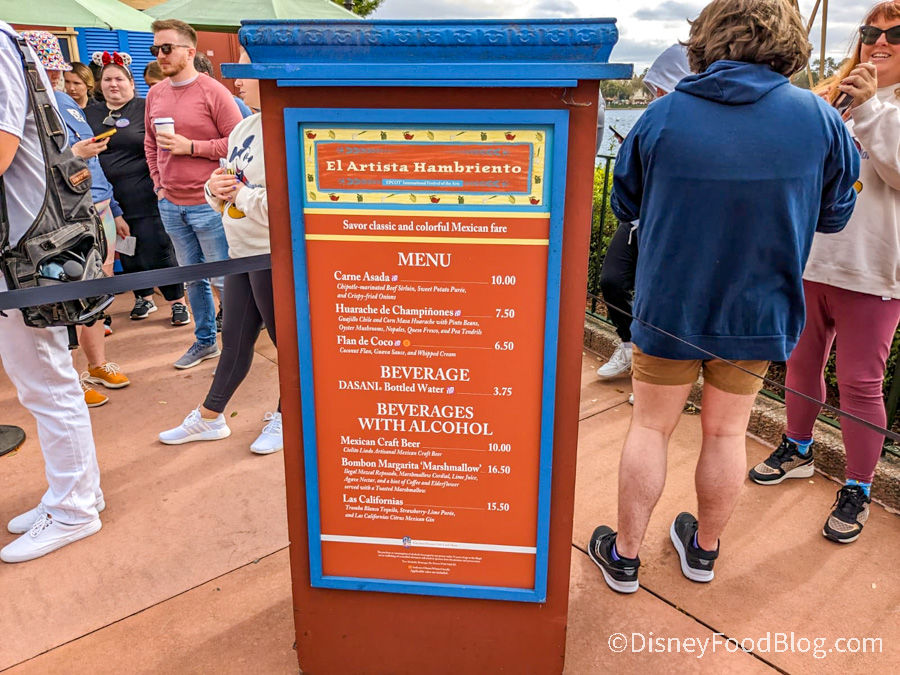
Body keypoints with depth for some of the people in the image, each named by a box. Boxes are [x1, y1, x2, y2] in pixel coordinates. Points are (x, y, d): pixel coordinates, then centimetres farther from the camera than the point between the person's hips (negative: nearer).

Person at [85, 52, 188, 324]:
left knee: (156, 253, -6)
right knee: (127, 255, 12)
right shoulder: (90, 114, 13)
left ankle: (177, 302, 7)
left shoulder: (146, 109, 0)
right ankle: (144, 298, 29)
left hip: (143, 197, -5)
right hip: (107, 198, 5)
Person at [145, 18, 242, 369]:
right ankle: (205, 341, 28)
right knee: (192, 277, 15)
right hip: (171, 205, 6)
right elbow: (149, 143, 19)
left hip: (209, 204, -6)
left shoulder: (212, 91, -9)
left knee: (224, 279, 2)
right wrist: (159, 184, 9)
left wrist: (190, 146, -17)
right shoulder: (155, 94, 9)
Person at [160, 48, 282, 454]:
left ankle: (285, 417, 28)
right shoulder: (242, 130, 12)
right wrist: (215, 189, -3)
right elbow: (226, 202, 19)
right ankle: (209, 418, 30)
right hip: (241, 252, 9)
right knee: (234, 339, 17)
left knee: (285, 338, 9)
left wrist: (241, 192, -15)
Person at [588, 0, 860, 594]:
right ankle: (704, 548, 36)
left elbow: (624, 204, 2)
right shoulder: (818, 117, -8)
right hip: (759, 312, 1)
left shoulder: (662, 116, -10)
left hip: (669, 308, -1)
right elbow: (836, 214, 4)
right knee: (726, 433, 16)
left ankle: (625, 555, 24)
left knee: (650, 429, 12)